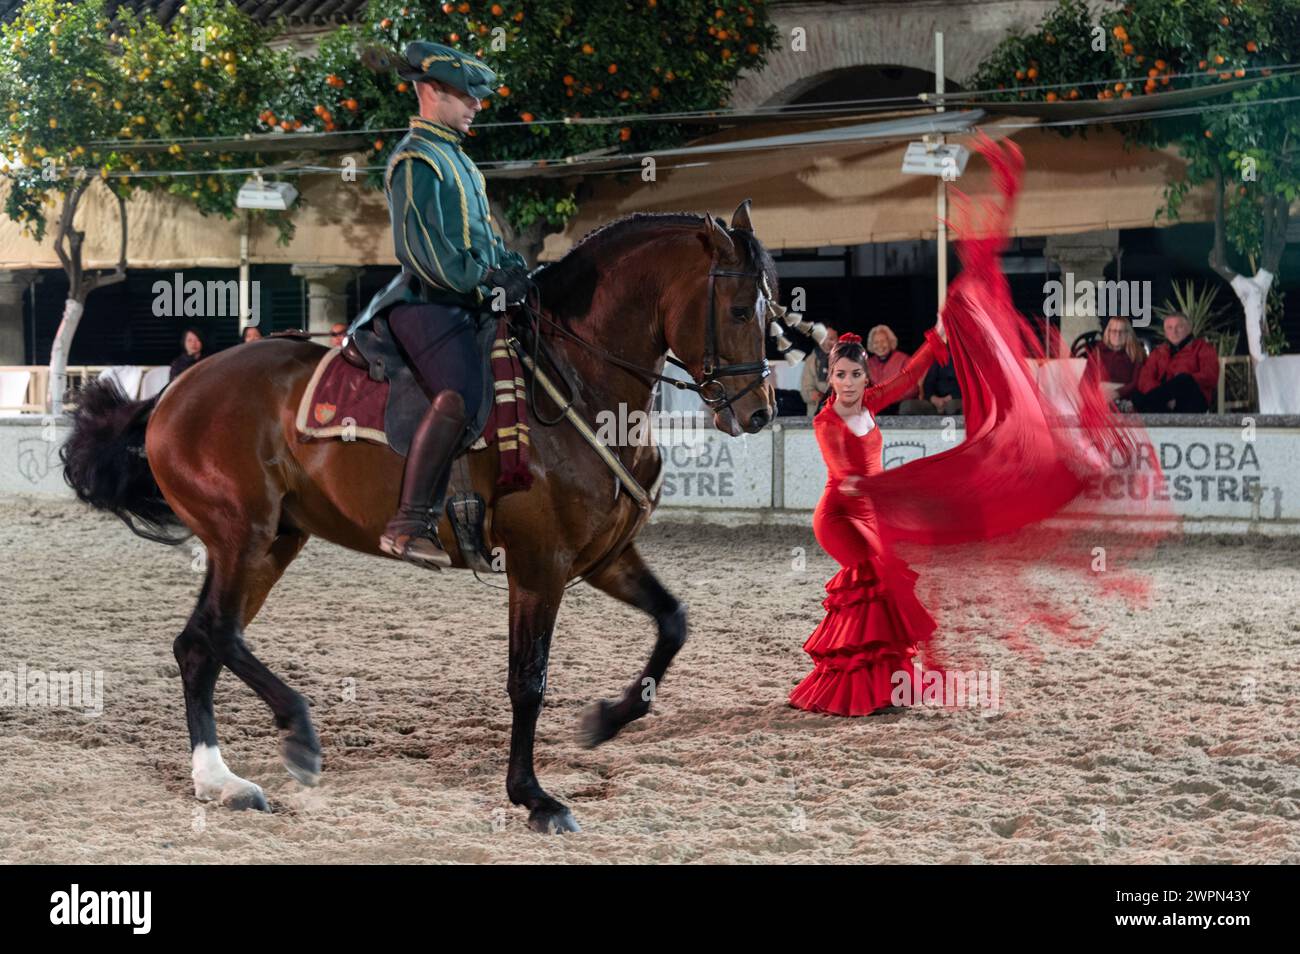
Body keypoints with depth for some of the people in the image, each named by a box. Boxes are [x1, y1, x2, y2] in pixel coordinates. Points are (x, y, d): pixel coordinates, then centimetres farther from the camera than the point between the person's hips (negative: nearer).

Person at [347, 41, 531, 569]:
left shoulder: (456, 158, 24)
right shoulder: (416, 159, -8)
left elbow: (483, 237, 26)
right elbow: (426, 248, -17)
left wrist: (512, 268, 9)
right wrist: (487, 278, -18)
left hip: (465, 305, 11)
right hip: (428, 303, -11)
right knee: (459, 396, -30)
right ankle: (409, 525, -32)